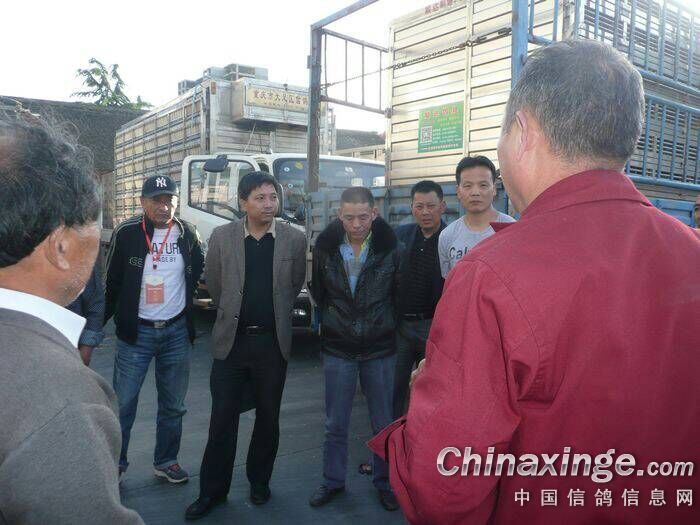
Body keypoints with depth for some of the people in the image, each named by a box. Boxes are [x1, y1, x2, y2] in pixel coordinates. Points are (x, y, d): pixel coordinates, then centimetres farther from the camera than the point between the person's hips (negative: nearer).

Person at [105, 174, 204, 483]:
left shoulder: (188, 234, 1)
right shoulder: (126, 234, -6)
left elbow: (199, 276, 13)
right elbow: (112, 283, 0)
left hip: (177, 331, 3)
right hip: (136, 331, -2)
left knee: (173, 405, 13)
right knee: (123, 403, 2)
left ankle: (166, 461, 29)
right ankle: (115, 463, 21)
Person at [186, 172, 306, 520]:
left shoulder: (294, 239, -4)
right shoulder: (221, 237, -4)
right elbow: (214, 285, 9)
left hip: (272, 342, 1)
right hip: (231, 341, 0)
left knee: (268, 417, 13)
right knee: (222, 419, 6)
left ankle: (259, 482, 33)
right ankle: (212, 490, 23)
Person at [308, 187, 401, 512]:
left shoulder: (390, 245, -10)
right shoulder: (325, 245, -5)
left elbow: (401, 293, 2)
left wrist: (387, 326, 6)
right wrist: (331, 321, 10)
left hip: (380, 349, -1)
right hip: (337, 348, 1)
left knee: (383, 423, 12)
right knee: (335, 424, 13)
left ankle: (384, 482, 32)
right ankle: (333, 481, 33)